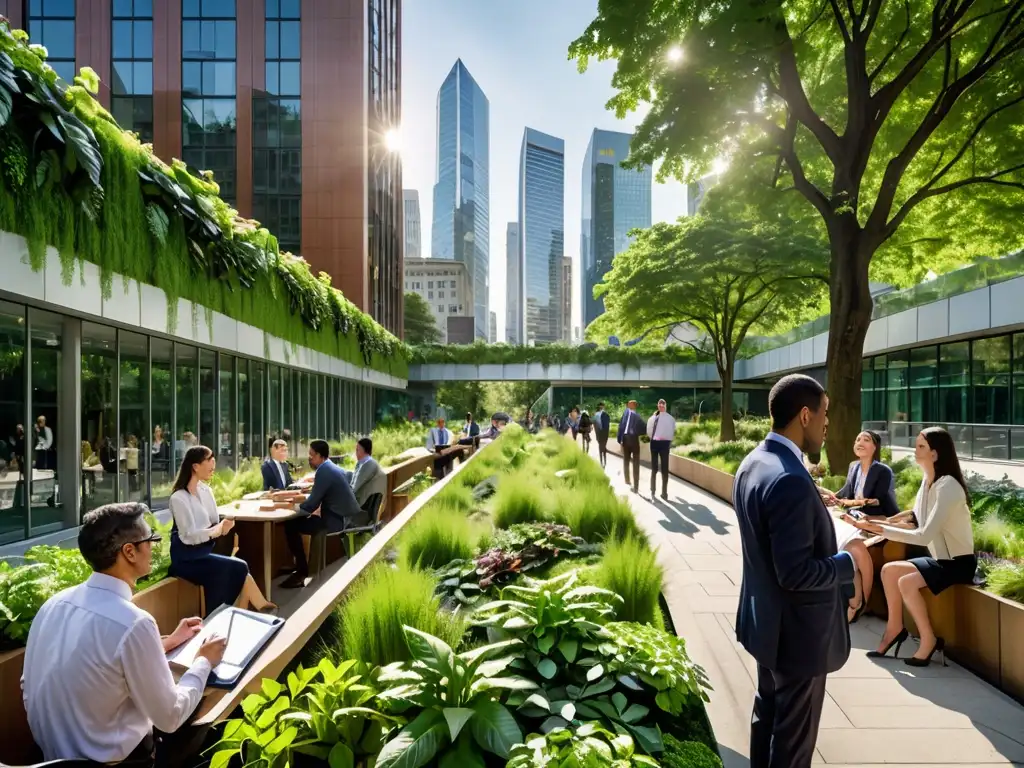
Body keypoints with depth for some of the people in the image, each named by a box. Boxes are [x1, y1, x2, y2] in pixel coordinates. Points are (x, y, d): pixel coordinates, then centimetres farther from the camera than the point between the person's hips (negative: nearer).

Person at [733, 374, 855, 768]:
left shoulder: (754, 463, 0)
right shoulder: (790, 480, -30)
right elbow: (796, 573, -28)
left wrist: (819, 511, 7)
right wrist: (848, 562, -14)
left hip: (766, 620, 9)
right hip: (797, 631, -9)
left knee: (767, 715, 26)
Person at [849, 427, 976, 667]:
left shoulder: (947, 486, -24)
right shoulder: (927, 481, 4)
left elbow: (925, 536, -31)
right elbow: (916, 524, 7)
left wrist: (880, 529, -32)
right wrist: (879, 525, -7)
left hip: (958, 562, -8)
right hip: (941, 558, 8)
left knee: (906, 582, -24)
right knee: (888, 569, -5)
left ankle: (929, 639, -4)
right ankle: (895, 627, 8)